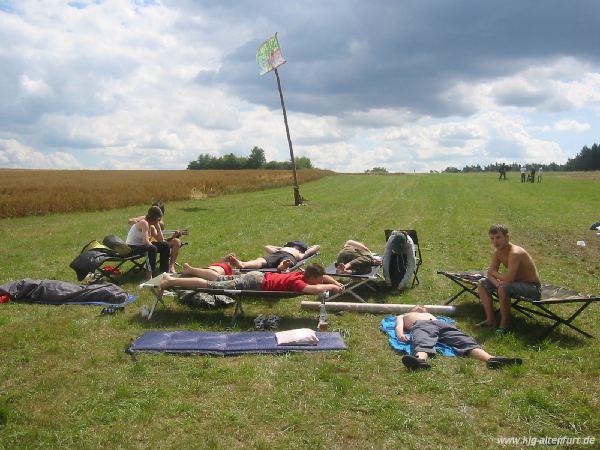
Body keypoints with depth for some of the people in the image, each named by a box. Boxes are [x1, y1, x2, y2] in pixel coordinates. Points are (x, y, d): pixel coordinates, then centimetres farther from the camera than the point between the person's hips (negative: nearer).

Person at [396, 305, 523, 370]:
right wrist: (400, 334, -6)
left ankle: (490, 359, -55)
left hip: (442, 323, 4)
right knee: (422, 341, -40)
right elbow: (399, 326, 19)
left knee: (463, 339, -28)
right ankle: (420, 359, -76)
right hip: (420, 325, -3)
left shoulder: (430, 315, 49)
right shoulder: (402, 316, 42)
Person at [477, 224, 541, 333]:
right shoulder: (497, 252, -3)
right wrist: (497, 283, -23)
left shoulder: (515, 253, -29)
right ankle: (490, 320, 7)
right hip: (517, 282, 9)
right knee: (482, 283, 3)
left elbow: (509, 278, -35)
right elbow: (490, 273, -1)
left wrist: (494, 273, -15)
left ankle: (504, 324, -15)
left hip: (532, 287, -9)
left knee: (503, 288, -35)